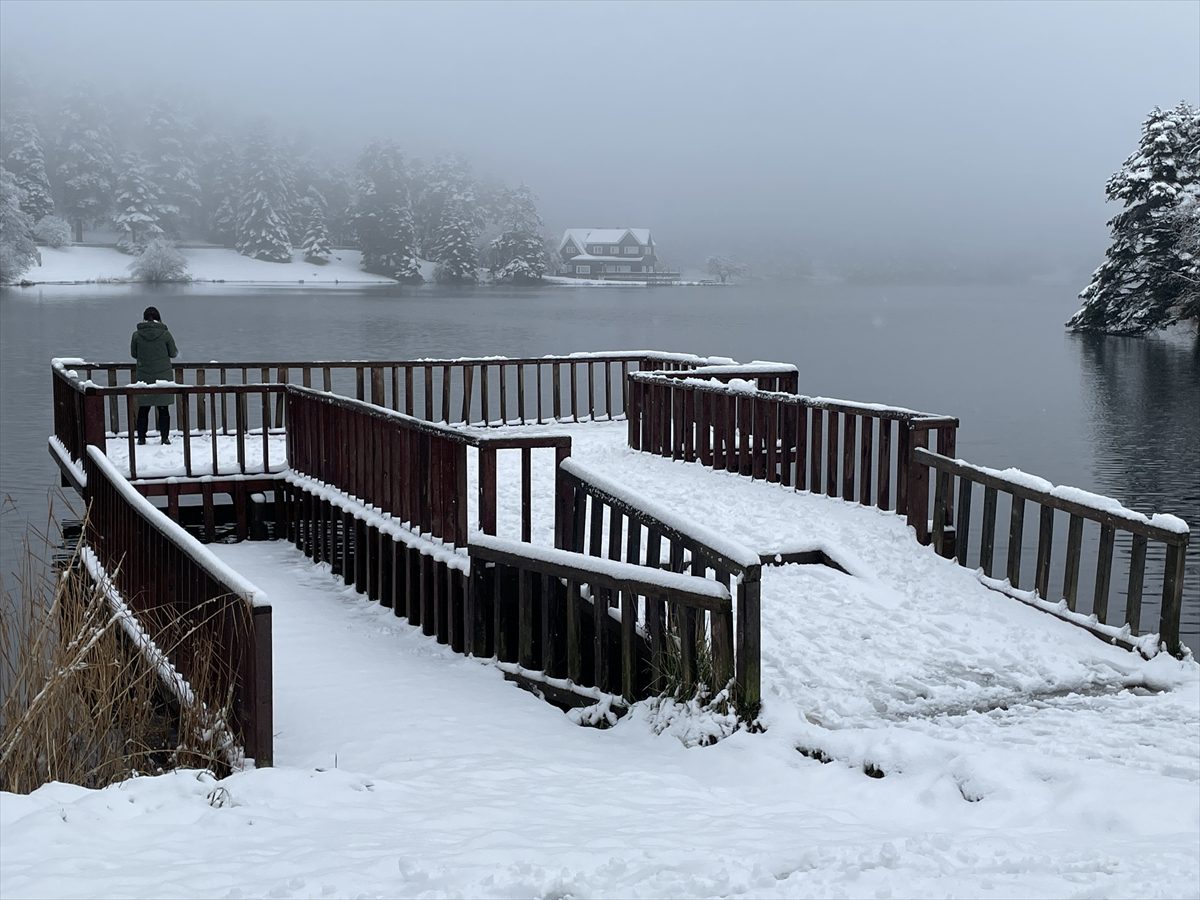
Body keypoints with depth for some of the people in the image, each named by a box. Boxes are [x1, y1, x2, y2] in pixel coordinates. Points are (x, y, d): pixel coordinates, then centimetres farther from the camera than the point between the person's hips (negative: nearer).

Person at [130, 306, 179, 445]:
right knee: (163, 408, 7)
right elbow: (173, 353, 0)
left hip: (144, 376, 1)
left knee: (143, 408, 9)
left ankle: (141, 438, 10)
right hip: (163, 375, -1)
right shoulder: (165, 334, -8)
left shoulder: (137, 335, -5)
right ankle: (165, 437, 8)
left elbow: (133, 354, 6)